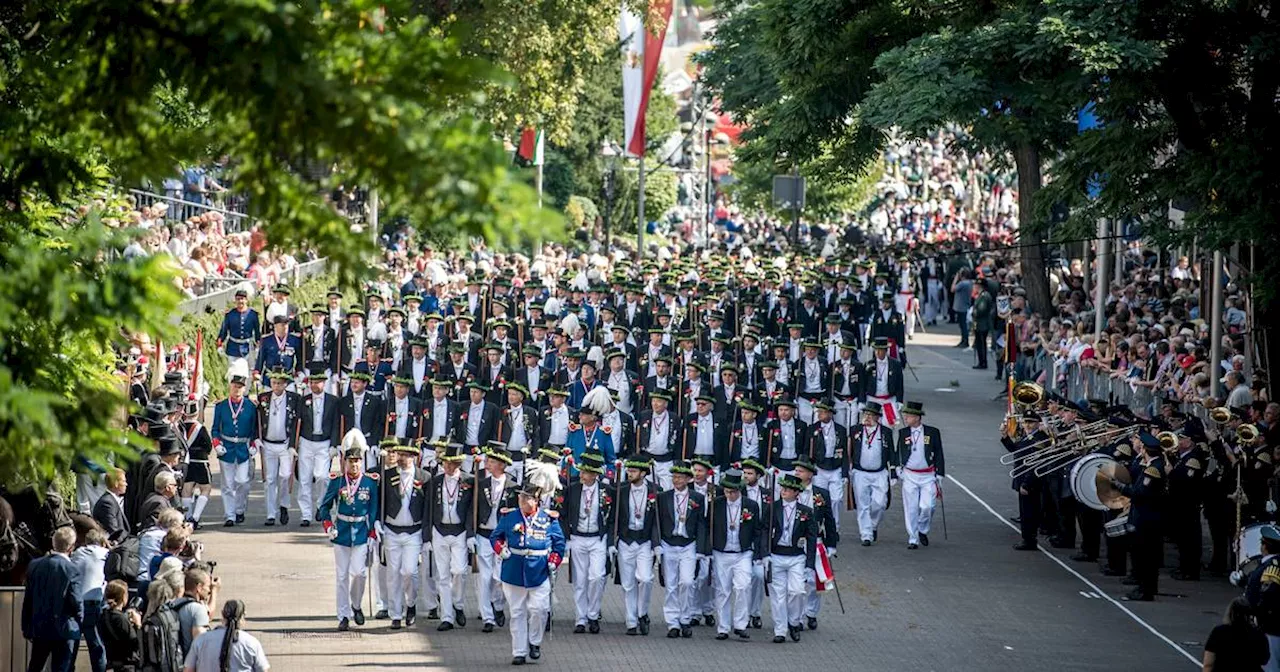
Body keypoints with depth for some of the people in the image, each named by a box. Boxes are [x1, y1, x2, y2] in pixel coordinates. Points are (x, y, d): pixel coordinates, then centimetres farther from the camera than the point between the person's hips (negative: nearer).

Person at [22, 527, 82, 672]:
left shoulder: (35, 566, -1)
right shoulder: (71, 570, -16)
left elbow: (28, 600, 4)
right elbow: (76, 602, -15)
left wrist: (26, 627, 13)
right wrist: (80, 618, 7)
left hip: (39, 628, 5)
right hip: (64, 631, -5)